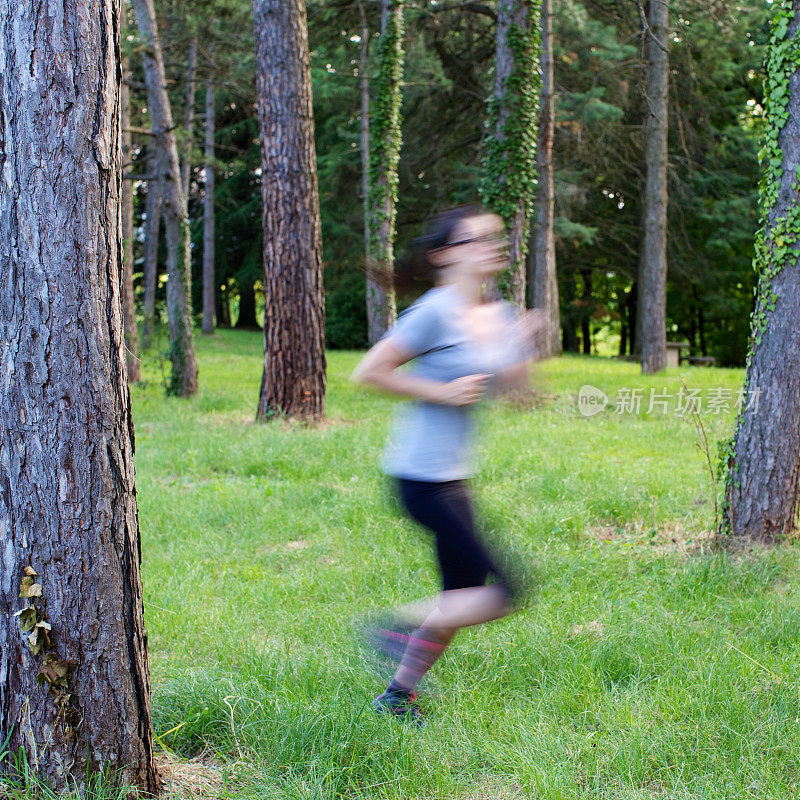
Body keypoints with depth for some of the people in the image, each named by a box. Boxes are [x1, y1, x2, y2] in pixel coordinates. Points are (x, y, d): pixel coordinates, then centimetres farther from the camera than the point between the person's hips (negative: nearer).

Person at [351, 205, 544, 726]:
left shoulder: (499, 314, 9)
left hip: (454, 476, 9)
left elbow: (514, 387, 16)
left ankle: (398, 696, 27)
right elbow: (369, 371, -13)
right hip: (422, 477, -9)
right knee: (503, 593, -9)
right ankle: (402, 626, 7)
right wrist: (443, 393, -15)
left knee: (466, 596, 13)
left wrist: (524, 344, -2)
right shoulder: (437, 312, -15)